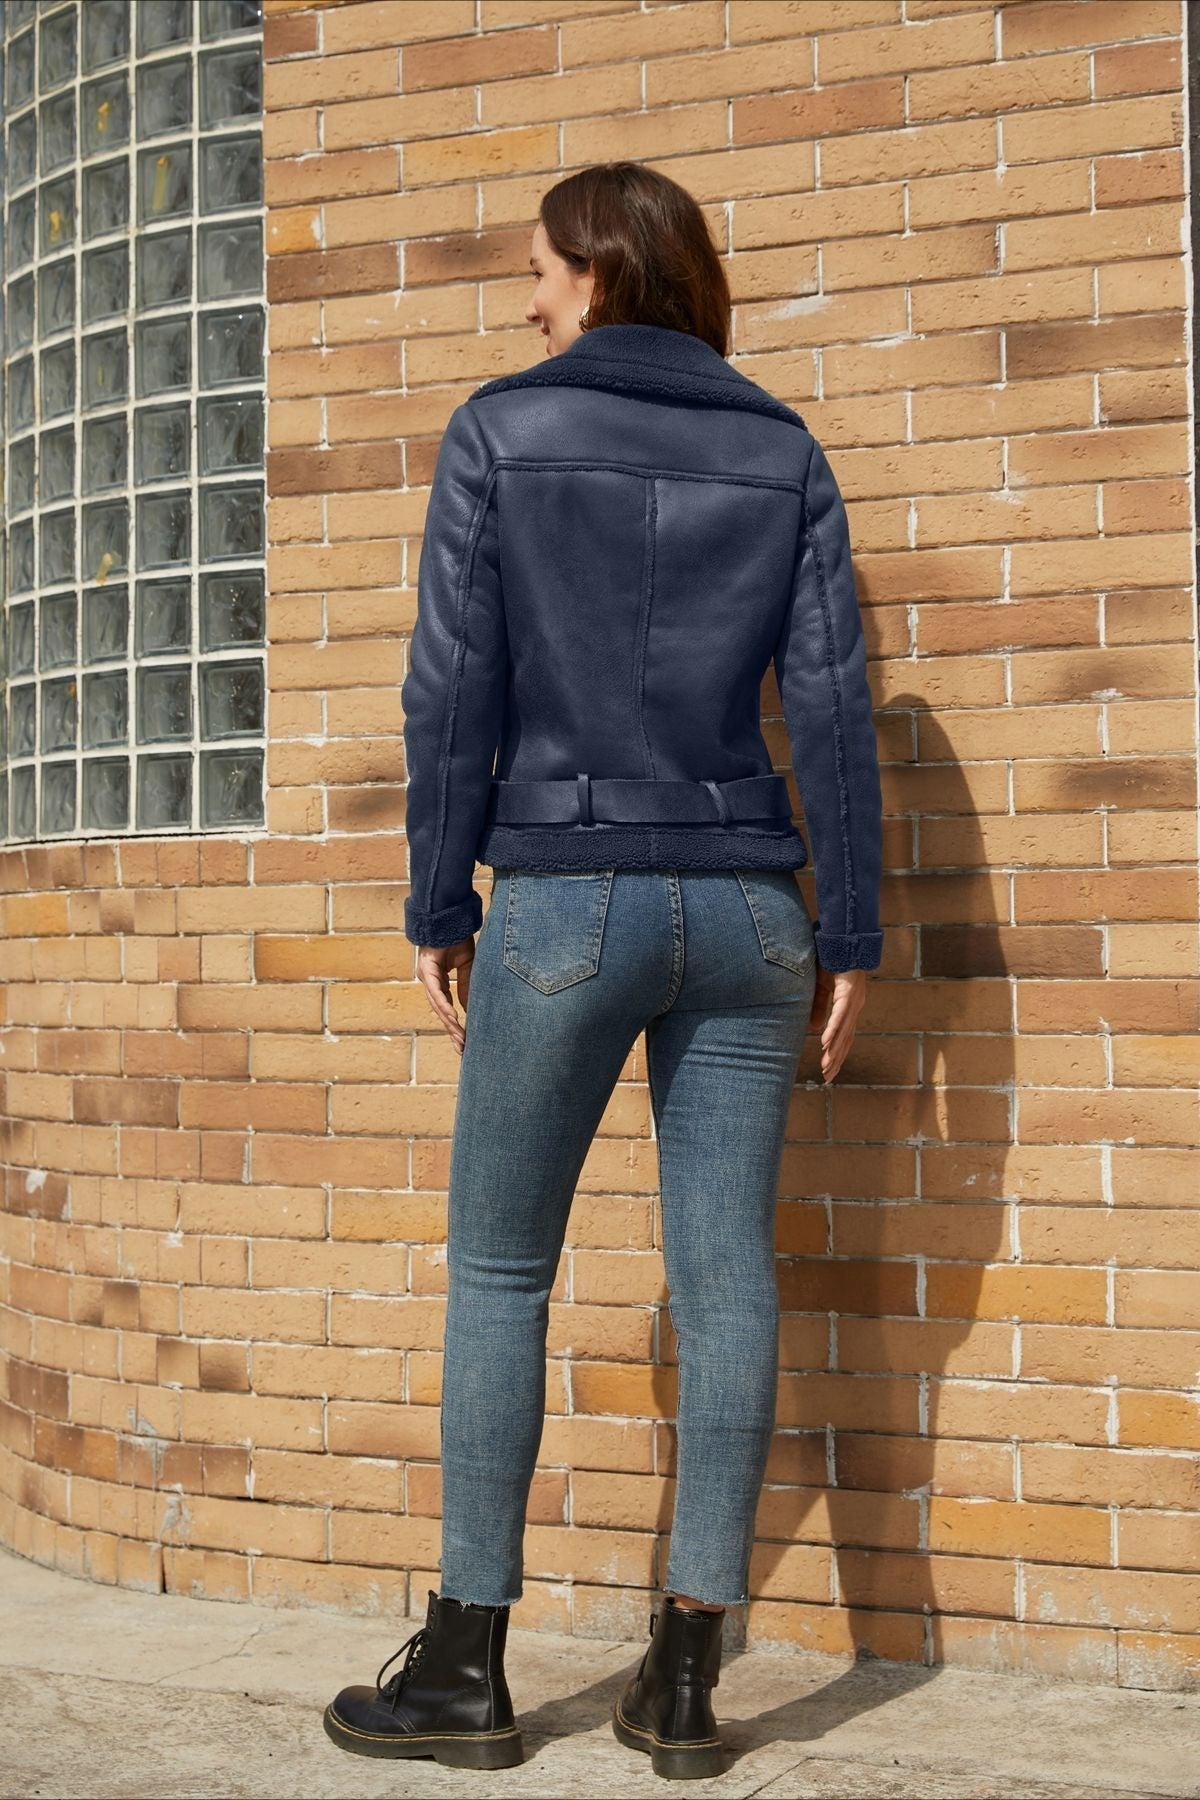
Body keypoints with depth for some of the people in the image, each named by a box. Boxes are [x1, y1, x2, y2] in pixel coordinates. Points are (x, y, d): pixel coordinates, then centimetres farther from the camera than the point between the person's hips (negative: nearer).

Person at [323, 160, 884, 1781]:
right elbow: (831, 704, 3)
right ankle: (687, 1679, 8)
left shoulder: (501, 430, 1)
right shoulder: (782, 451, 9)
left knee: (498, 1272, 8)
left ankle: (467, 1664, 13)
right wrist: (849, 936, 5)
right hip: (744, 909, 3)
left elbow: (455, 689, -4)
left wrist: (436, 908, 3)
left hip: (566, 900, -3)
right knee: (726, 1280, 4)